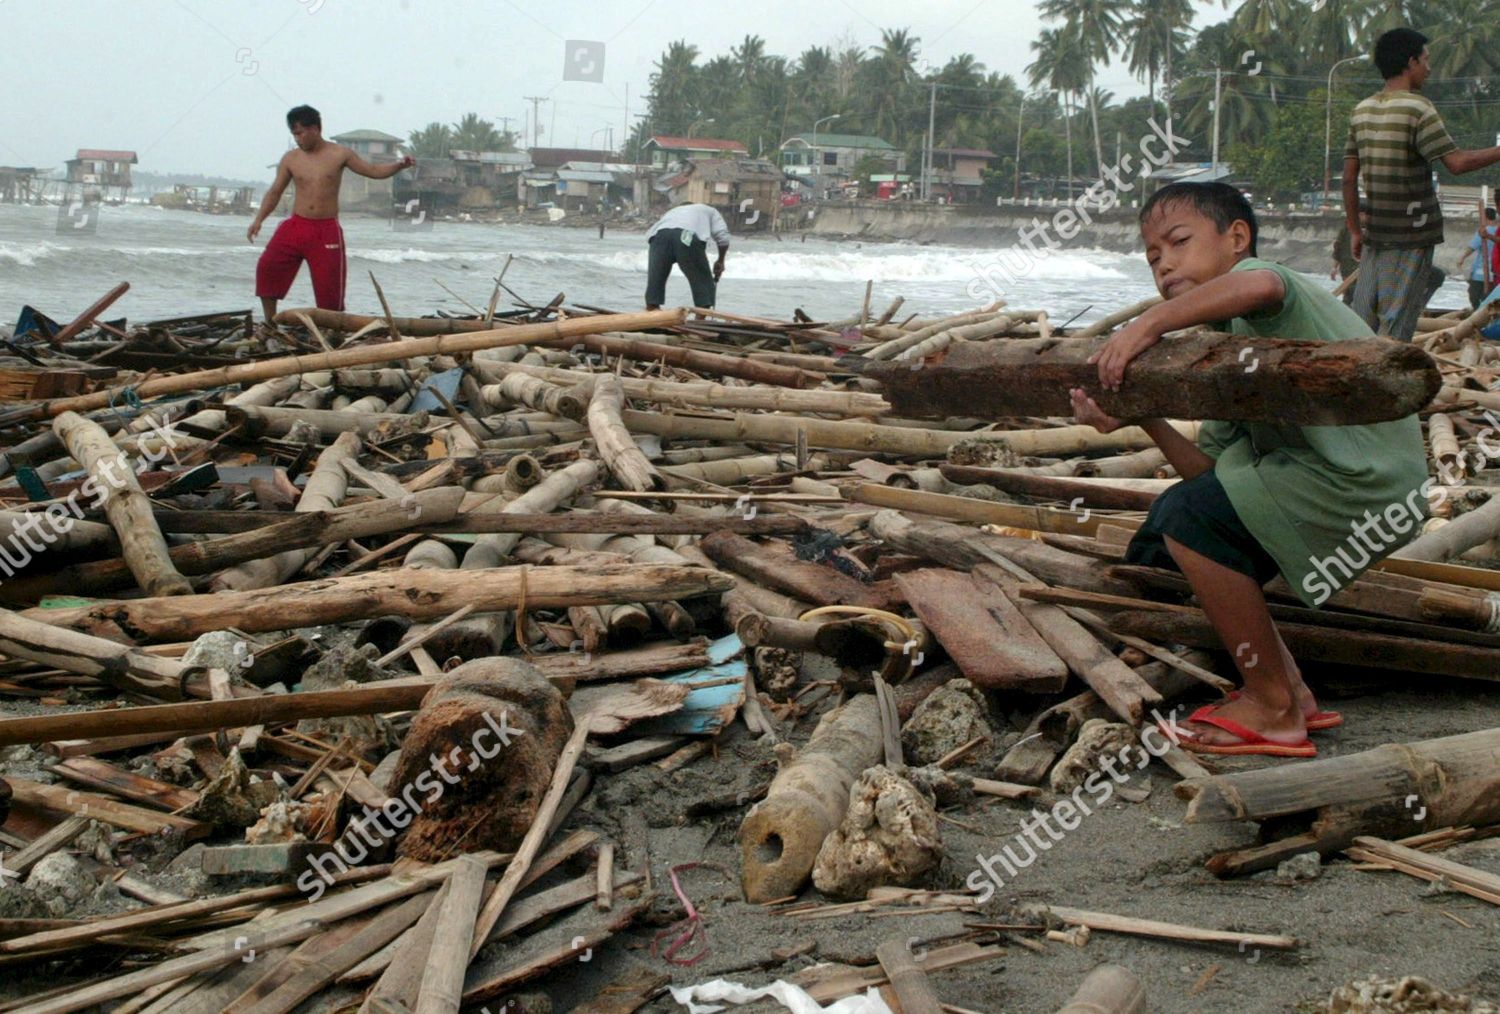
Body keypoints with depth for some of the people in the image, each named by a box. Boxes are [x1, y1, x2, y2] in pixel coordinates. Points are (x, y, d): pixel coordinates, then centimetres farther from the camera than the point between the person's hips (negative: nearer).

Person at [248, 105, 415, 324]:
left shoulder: (339, 154, 1)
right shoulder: (290, 159, 5)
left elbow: (374, 171, 3)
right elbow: (275, 192, 10)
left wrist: (400, 165, -14)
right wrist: (258, 220, -1)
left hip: (327, 230, -2)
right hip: (296, 225, 2)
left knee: (329, 283, -2)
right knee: (267, 266, -11)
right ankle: (270, 324, -1)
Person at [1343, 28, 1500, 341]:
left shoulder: (1362, 110, 9)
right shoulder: (1417, 108, -11)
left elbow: (1349, 177, 10)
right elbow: (1457, 162, -18)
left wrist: (1354, 230, 15)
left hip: (1375, 233, 6)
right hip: (1412, 236, -6)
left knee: (1362, 322, 9)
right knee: (1396, 326, -4)